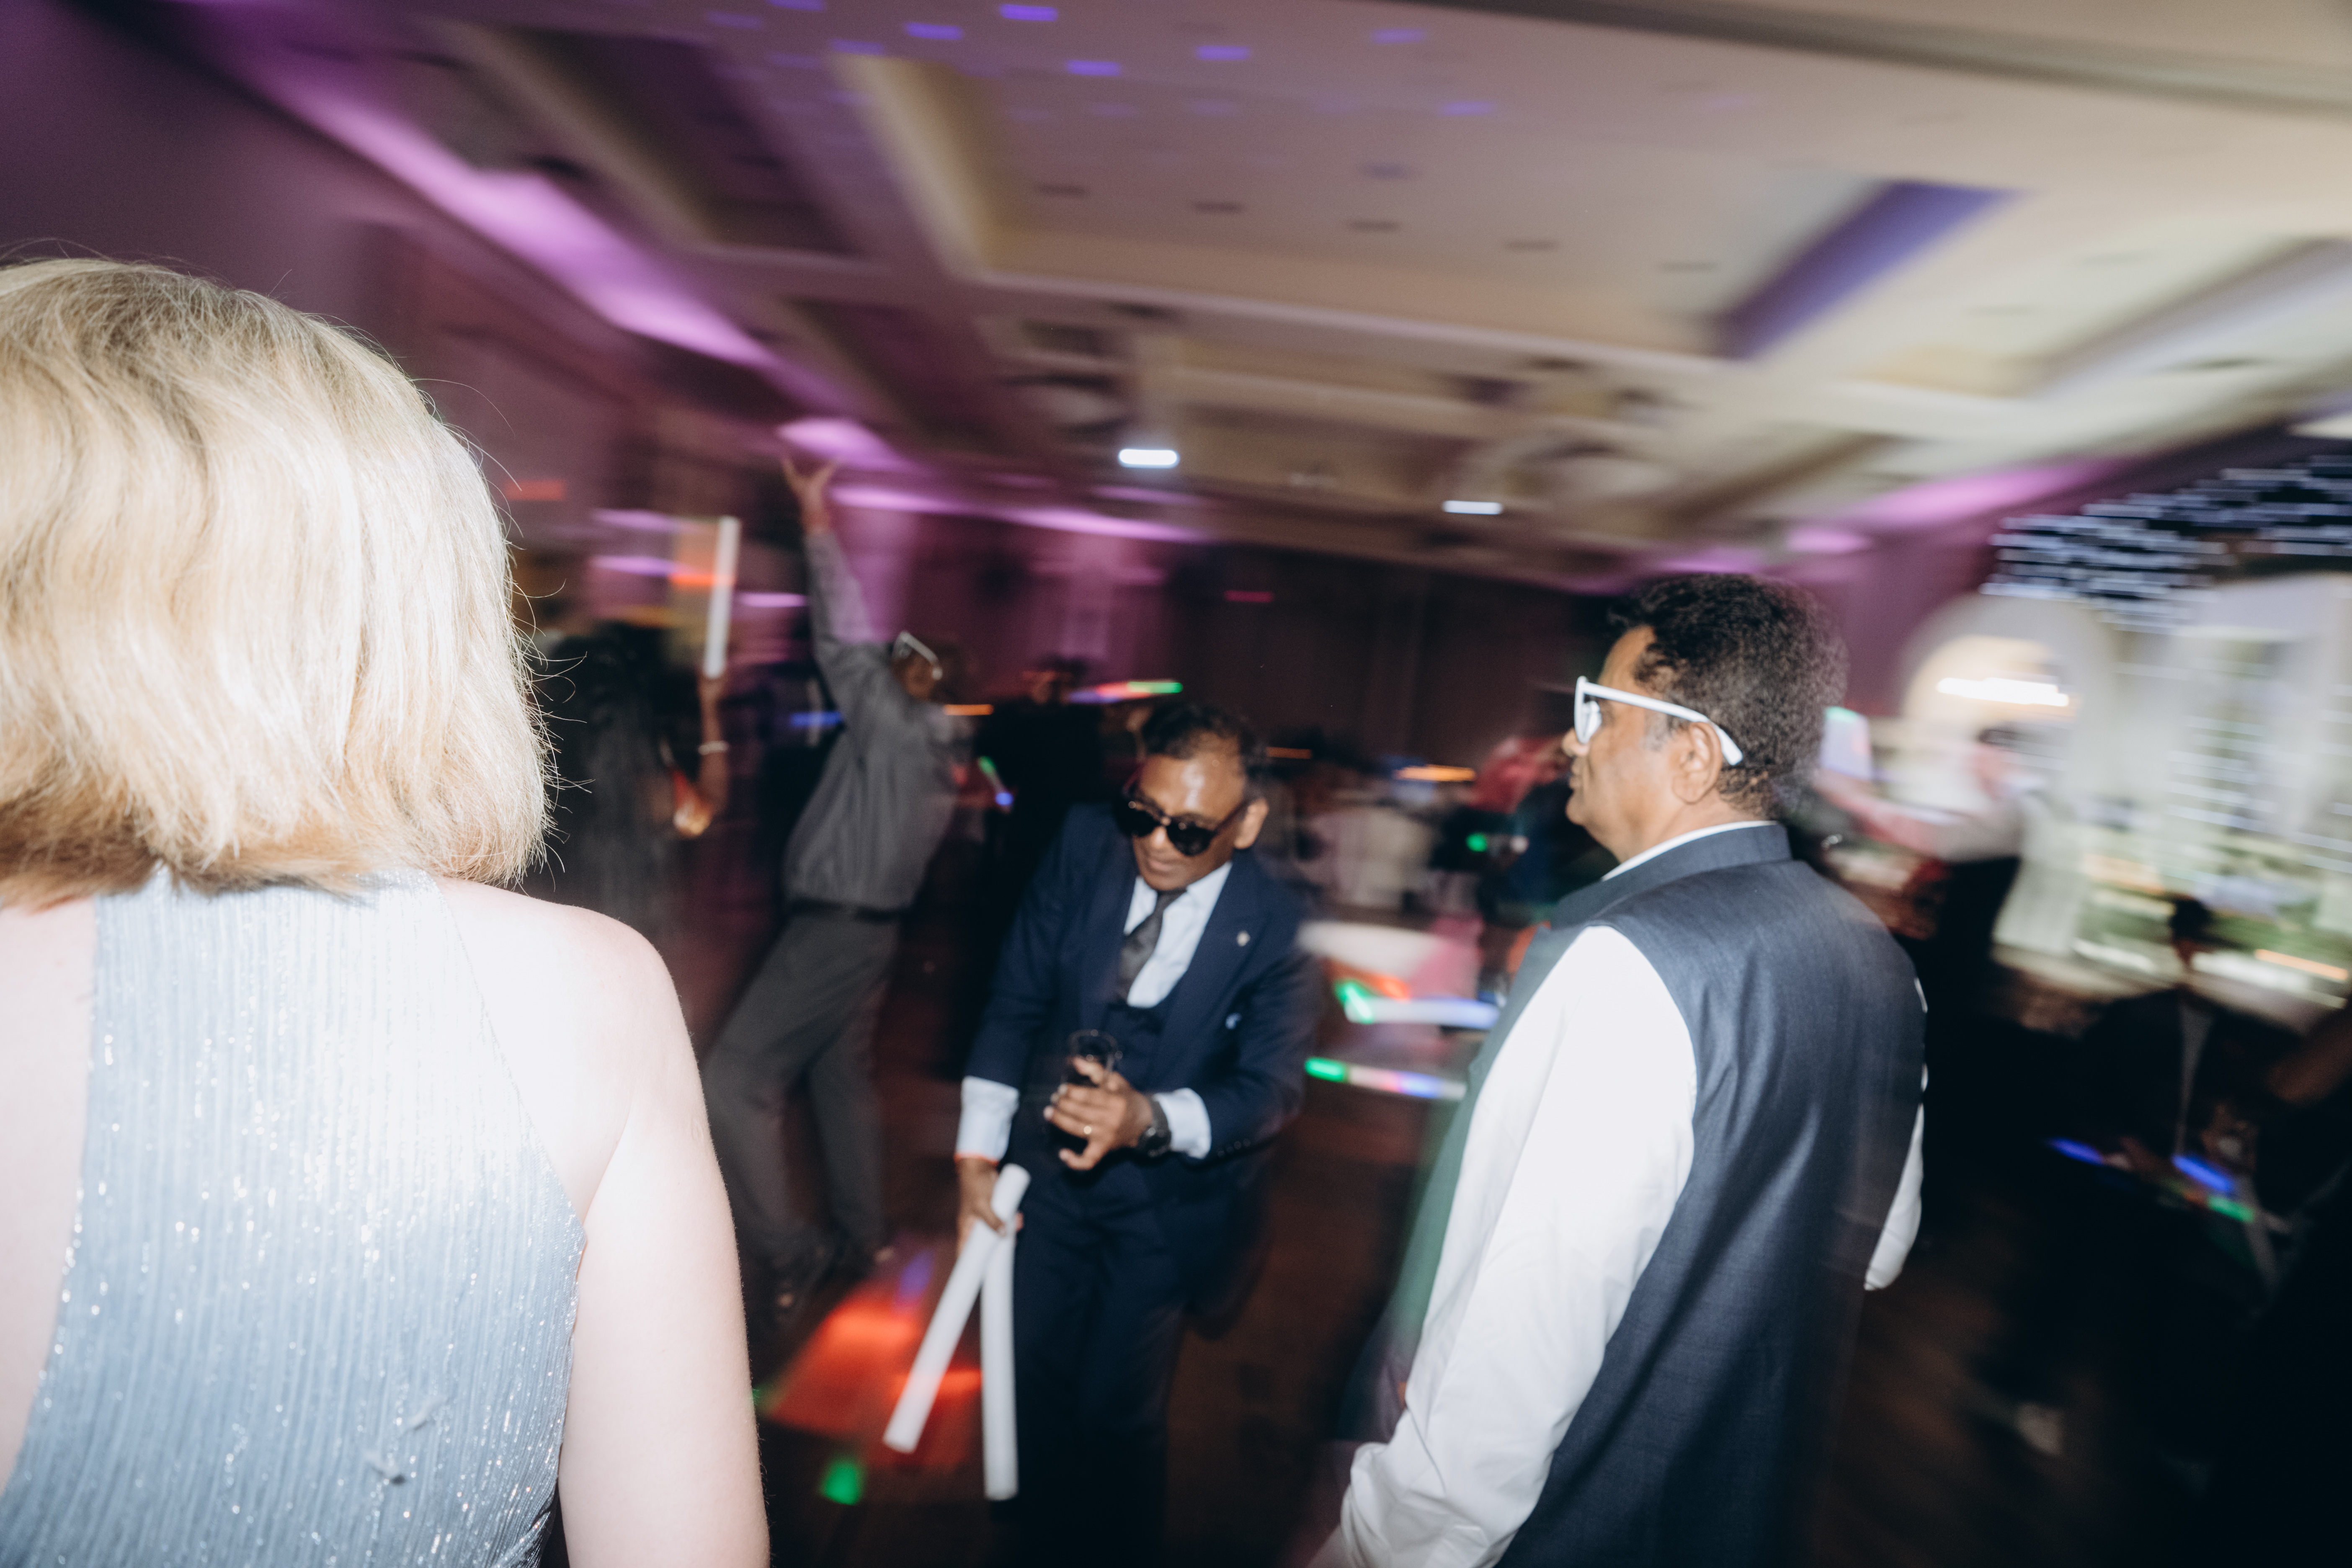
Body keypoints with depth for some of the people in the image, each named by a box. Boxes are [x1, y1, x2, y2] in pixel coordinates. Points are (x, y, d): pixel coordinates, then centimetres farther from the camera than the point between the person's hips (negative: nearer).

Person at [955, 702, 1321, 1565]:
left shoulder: (1280, 926, -21)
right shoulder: (1085, 843, -13)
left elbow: (1272, 1086, -17)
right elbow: (1017, 1000, -6)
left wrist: (1152, 1119, -36)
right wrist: (977, 1152, -6)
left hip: (1167, 1195, -3)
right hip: (1052, 1166, 4)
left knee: (1116, 1410, 4)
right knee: (1037, 1385, 18)